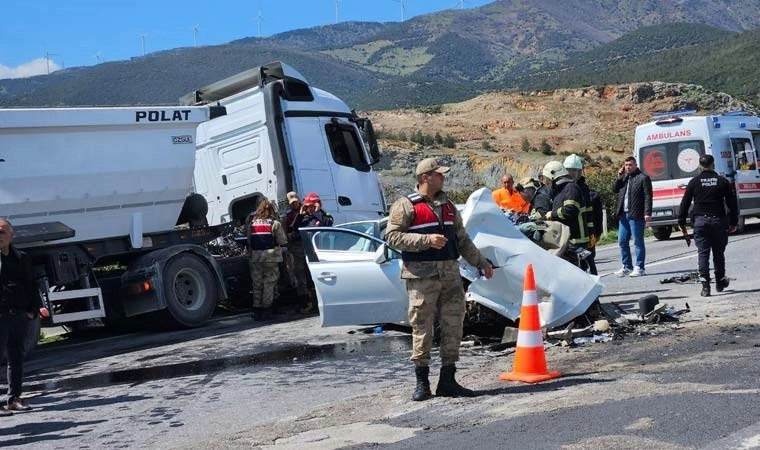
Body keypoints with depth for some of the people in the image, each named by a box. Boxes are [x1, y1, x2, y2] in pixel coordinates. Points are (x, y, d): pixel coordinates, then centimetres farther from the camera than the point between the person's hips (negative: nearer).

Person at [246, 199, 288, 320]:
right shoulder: (275, 223, -1)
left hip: (255, 257, 3)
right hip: (271, 257, -3)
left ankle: (256, 310, 10)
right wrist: (281, 254, 13)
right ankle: (265, 309, 2)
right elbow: (283, 242, -1)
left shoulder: (251, 222, 8)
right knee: (269, 283, 3)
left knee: (257, 284, 10)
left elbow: (248, 241, 11)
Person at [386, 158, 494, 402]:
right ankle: (422, 383, 8)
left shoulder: (448, 206, 19)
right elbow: (392, 236, -11)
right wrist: (426, 240, -18)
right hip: (422, 276, -6)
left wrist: (481, 263, 24)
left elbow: (462, 240, 25)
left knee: (453, 326, 5)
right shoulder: (406, 206, -3)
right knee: (422, 329, -2)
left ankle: (447, 381, 14)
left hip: (450, 274, 6)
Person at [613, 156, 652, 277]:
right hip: (624, 215, 7)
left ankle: (640, 268, 2)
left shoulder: (643, 178, -4)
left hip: (636, 215, -7)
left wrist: (647, 213, -17)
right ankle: (627, 267, 18)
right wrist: (619, 178, 4)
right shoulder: (624, 177, 17)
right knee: (622, 241, 10)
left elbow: (648, 196, -10)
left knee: (638, 242, -2)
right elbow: (615, 190, 17)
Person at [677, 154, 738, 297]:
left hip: (700, 221, -1)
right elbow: (732, 204, 4)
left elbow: (685, 203, 3)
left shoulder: (694, 182, 2)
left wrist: (681, 221, 10)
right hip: (718, 221, 1)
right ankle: (720, 282, 24)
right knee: (718, 253, 14)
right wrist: (733, 222, 10)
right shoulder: (723, 181, 4)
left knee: (703, 253, -1)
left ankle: (705, 286, -10)